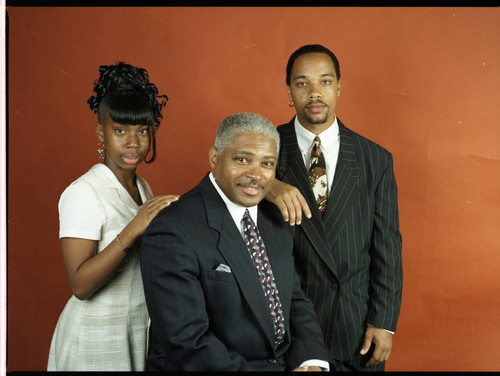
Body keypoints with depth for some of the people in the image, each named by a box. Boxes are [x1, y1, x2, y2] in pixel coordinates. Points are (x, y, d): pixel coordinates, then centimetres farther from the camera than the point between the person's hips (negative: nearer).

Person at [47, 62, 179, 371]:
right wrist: (133, 230, -31)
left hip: (140, 333, 7)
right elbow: (81, 285, -24)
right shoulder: (83, 193, -18)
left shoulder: (143, 188, 6)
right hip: (97, 340, -7)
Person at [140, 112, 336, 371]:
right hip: (222, 367, -5)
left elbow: (296, 300, 10)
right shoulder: (172, 233, -17)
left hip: (287, 362, 6)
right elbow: (187, 343, -20)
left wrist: (312, 361, -7)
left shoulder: (276, 221, 7)